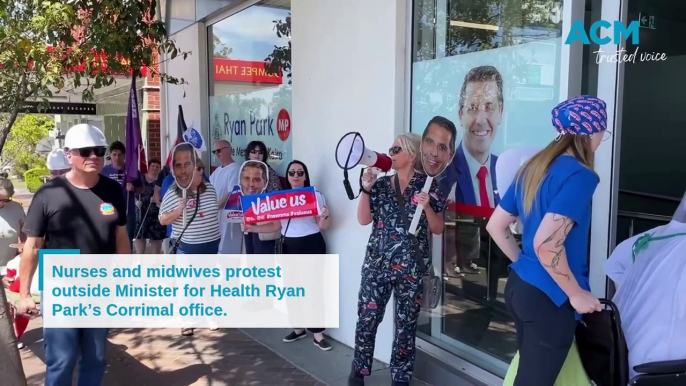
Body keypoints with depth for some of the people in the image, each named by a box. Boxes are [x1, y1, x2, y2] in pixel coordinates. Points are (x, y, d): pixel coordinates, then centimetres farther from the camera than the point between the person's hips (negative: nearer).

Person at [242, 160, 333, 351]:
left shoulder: (316, 195, -2)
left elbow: (324, 226, -4)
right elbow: (275, 226, 7)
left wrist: (325, 217, -25)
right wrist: (252, 228, -4)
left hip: (312, 245, -4)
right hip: (290, 247, 5)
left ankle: (318, 334, 3)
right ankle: (299, 328, 27)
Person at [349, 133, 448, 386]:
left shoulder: (427, 186, -1)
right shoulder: (381, 184, 7)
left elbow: (437, 229, 0)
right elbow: (363, 220, 2)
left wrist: (427, 207, -17)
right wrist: (366, 188, -8)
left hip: (411, 268, -2)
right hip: (377, 264, 2)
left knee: (406, 324, 8)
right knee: (366, 319, 4)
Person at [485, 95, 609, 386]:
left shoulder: (532, 168, 7)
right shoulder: (580, 175, -18)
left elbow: (495, 226, 11)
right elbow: (546, 244, -28)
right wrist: (576, 294, -16)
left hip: (519, 285, 8)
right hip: (548, 297, -8)